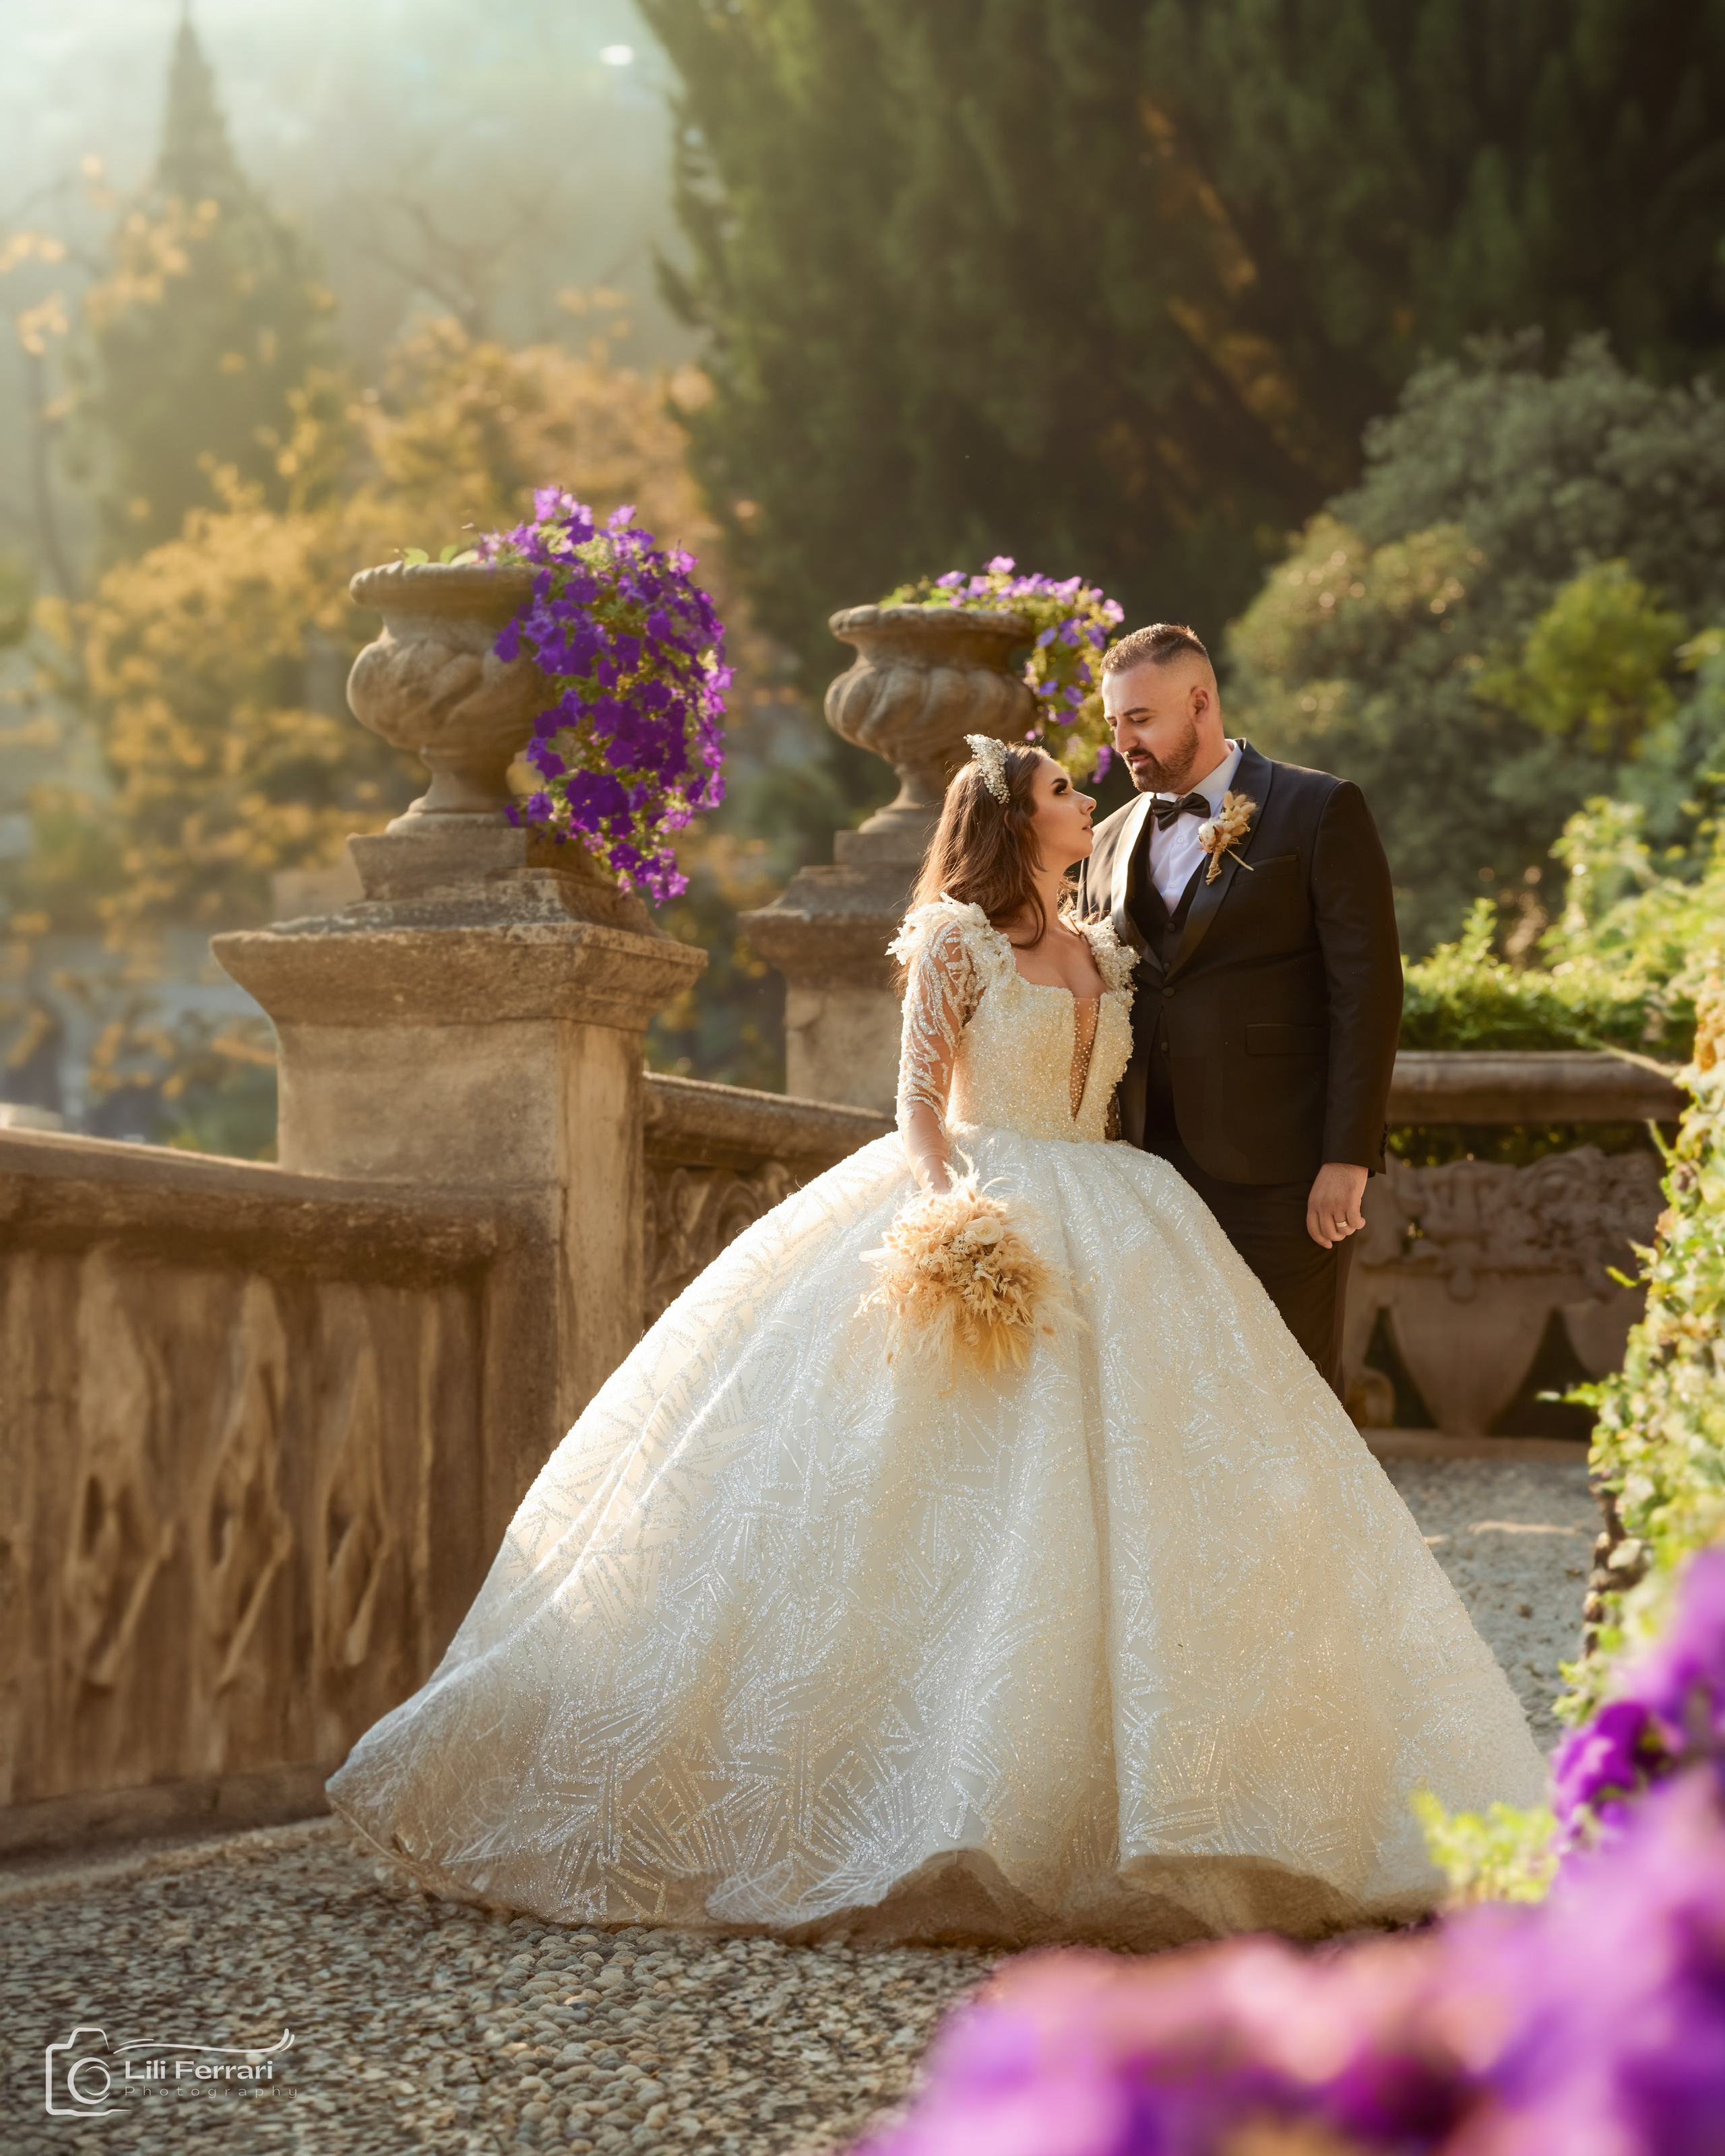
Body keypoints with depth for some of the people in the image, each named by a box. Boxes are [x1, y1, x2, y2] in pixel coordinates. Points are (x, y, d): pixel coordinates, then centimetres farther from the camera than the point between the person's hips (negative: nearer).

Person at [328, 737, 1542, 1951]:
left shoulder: (1104, 954, 17)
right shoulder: (956, 939, -2)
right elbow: (918, 1105, -8)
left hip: (1101, 1244, 7)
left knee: (1117, 1514, -1)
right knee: (958, 1517, -9)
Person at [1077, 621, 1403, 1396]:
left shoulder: (1319, 811, -1)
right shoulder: (1111, 843, 15)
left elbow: (1367, 989, -6)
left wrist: (1348, 1159, -13)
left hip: (1277, 1177, -5)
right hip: (1149, 1172, 5)